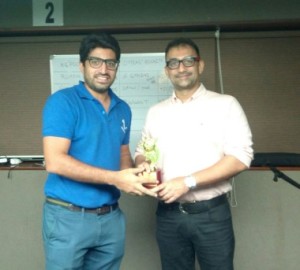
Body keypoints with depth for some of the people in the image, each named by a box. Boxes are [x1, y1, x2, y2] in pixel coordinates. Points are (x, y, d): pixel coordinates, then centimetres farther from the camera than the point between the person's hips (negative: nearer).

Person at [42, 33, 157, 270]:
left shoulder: (123, 109, 8)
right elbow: (55, 162, -20)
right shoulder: (62, 101, -11)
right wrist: (114, 178, -22)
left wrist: (134, 177, -6)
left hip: (111, 217, 6)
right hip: (69, 217, -6)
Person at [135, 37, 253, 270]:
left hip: (211, 214, -3)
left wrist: (188, 182, -19)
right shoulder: (156, 112, 11)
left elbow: (240, 157, -11)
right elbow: (141, 152, 16)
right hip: (168, 215, 4)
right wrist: (143, 165, -9)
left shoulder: (226, 104, -3)